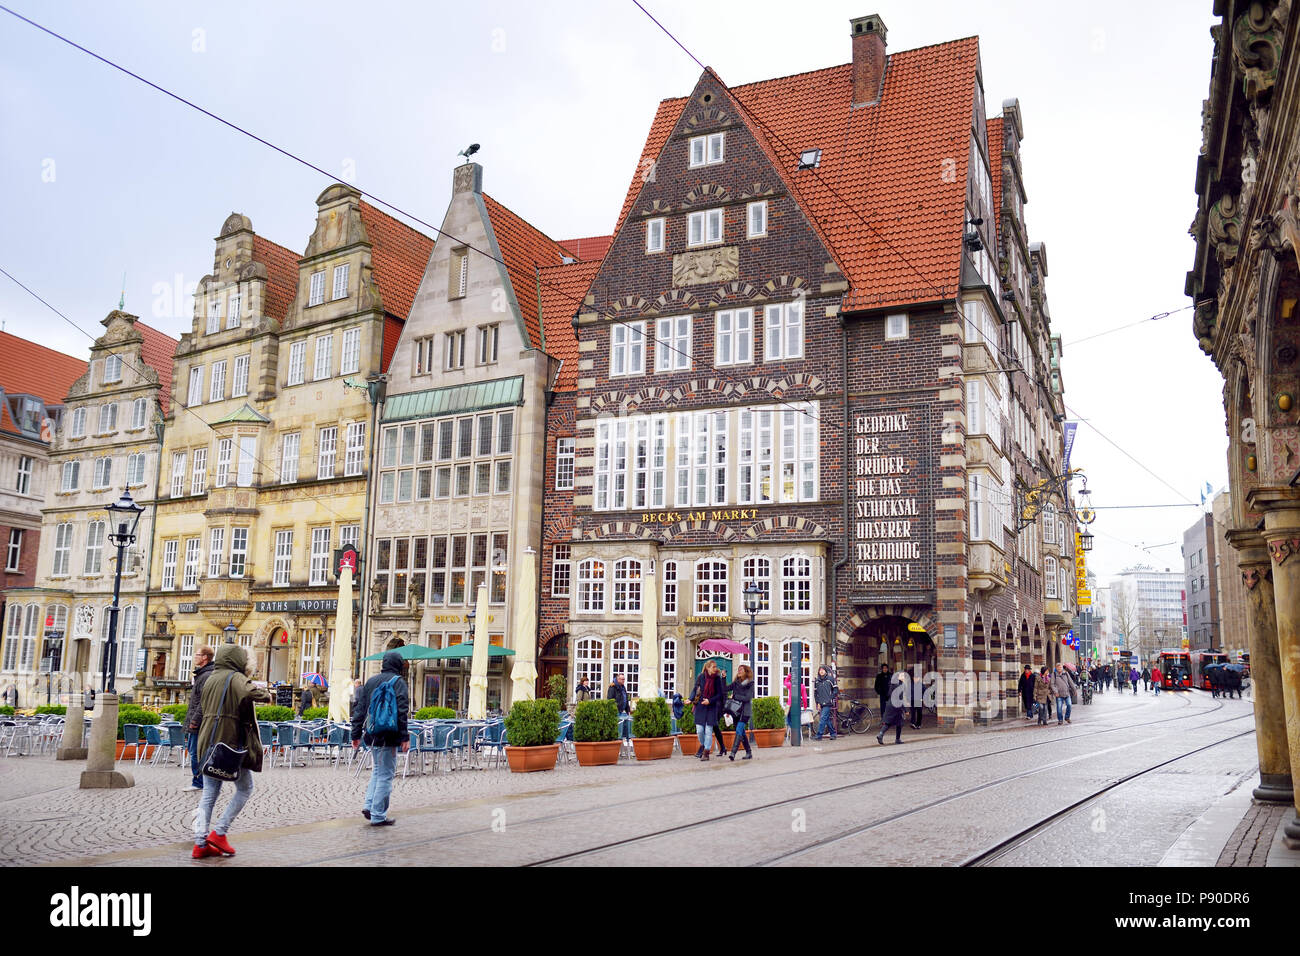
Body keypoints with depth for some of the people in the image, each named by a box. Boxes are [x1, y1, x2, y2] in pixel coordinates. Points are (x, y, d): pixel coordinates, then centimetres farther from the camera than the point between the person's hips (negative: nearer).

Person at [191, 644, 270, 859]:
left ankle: (200, 843, 4)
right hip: (232, 741, -7)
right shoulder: (236, 678, -10)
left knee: (209, 793, 9)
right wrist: (265, 694, -12)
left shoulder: (210, 679, 14)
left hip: (209, 743, 7)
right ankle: (219, 833, -1)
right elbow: (249, 693, -29)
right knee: (245, 788, 8)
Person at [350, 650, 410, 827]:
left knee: (378, 770, 22)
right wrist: (405, 737, -13)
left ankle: (369, 805, 12)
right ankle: (378, 815, 4)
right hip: (388, 736, -7)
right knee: (386, 774, 1)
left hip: (371, 735, 7)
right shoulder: (398, 682, -7)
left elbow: (359, 710, 13)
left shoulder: (370, 682, 13)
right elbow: (401, 711, -14)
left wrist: (356, 735, 17)